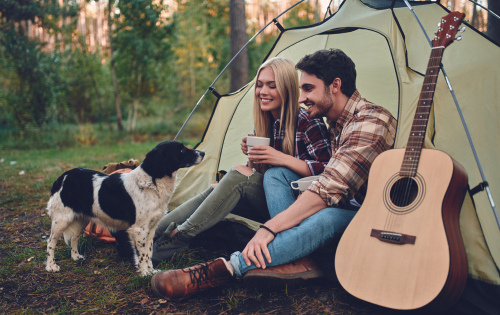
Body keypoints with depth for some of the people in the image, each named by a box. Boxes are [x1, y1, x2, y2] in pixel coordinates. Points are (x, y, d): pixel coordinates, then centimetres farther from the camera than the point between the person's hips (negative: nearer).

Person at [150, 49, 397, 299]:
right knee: (276, 174, -3)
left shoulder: (371, 121, -22)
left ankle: (224, 269, -41)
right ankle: (295, 259, -22)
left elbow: (331, 189, -31)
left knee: (327, 216, -42)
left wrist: (270, 227, -33)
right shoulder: (336, 123, 9)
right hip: (346, 207, 9)